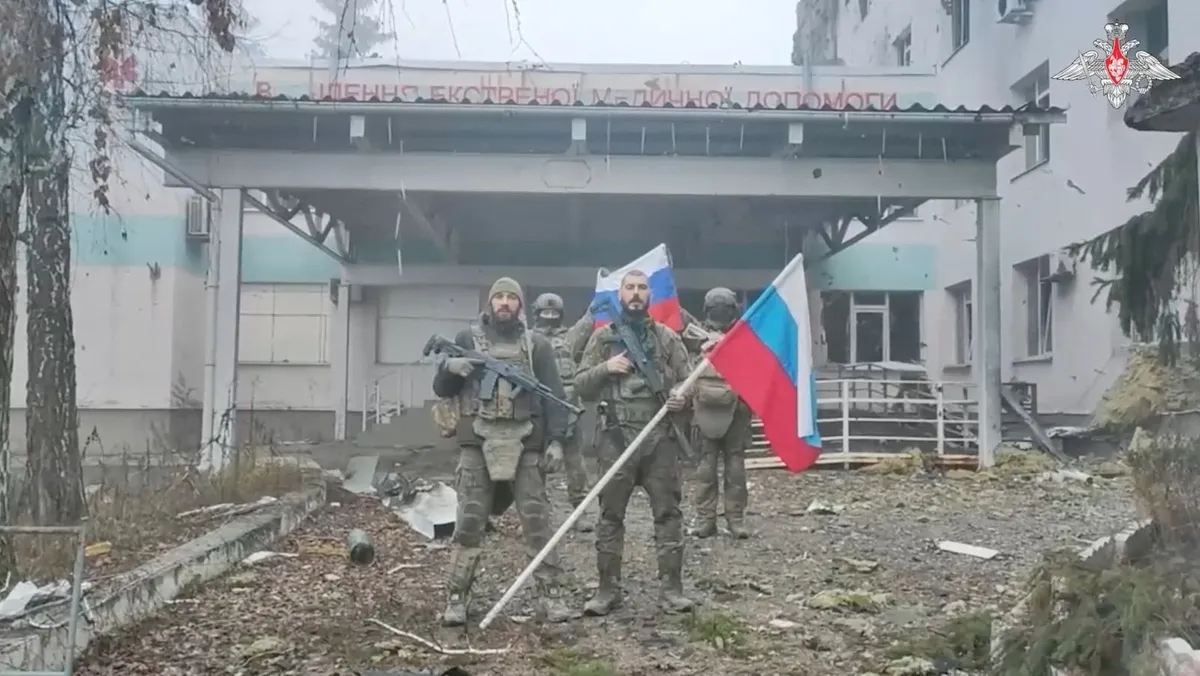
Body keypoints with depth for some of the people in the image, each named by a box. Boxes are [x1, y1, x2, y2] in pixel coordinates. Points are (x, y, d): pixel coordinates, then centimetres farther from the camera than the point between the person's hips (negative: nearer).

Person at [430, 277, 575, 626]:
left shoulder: (537, 345, 8)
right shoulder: (467, 338, 9)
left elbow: (554, 395, 6)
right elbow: (442, 390, 11)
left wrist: (556, 439, -6)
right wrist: (449, 367, -11)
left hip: (525, 442, 0)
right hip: (478, 442, 0)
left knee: (537, 520, 0)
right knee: (469, 522, 0)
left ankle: (551, 593, 8)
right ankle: (457, 598, 7)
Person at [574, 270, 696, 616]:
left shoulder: (668, 337, 9)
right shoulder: (603, 337, 8)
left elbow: (686, 381, 10)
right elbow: (581, 386, 7)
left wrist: (682, 398, -11)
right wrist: (605, 368, -10)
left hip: (661, 436, 1)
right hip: (617, 437, 0)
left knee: (668, 512, 1)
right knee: (610, 514, 3)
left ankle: (671, 588, 8)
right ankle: (608, 589, 12)